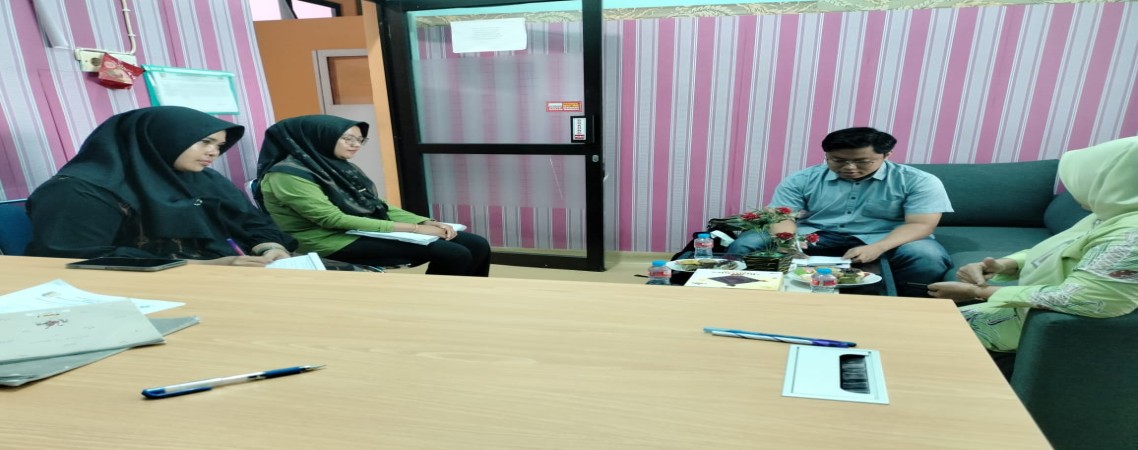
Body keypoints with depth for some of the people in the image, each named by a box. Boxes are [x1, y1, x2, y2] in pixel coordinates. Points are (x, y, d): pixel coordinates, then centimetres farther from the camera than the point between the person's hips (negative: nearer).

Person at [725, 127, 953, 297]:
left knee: (927, 257, -33)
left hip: (884, 242, 0)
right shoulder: (802, 180, 1)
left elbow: (920, 225, -10)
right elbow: (783, 217, -5)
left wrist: (877, 248, -30)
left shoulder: (918, 182, -2)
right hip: (812, 238, 1)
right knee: (746, 244, -21)